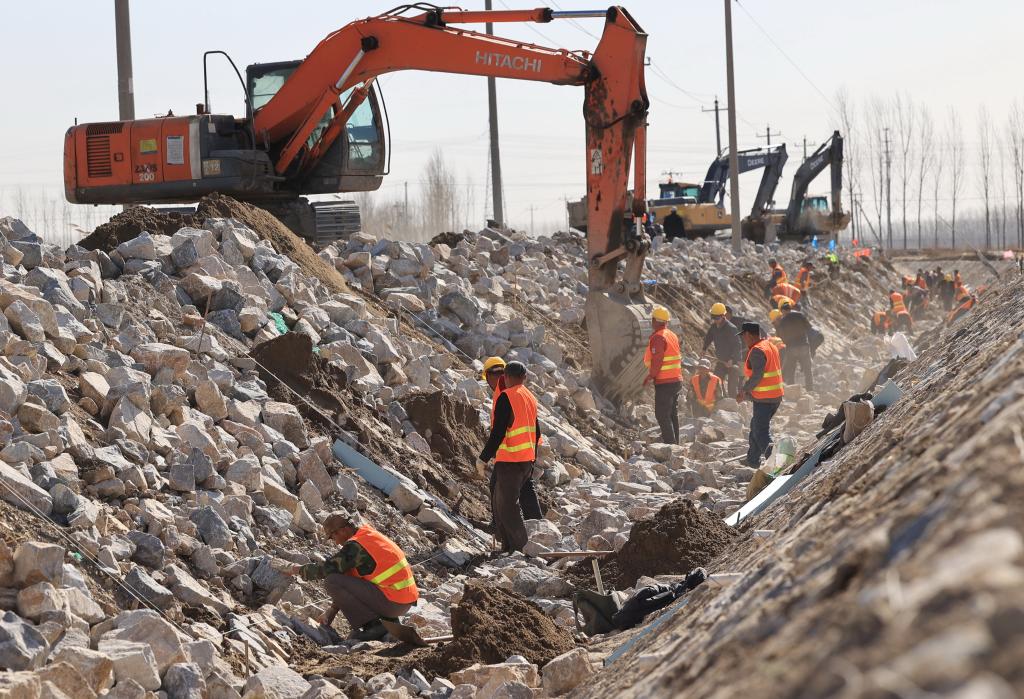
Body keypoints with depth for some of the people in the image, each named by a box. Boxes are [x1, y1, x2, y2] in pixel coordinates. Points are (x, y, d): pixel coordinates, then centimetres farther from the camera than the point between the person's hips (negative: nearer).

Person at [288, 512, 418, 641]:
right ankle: (388, 621, 12)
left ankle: (373, 625, -8)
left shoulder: (356, 546, -13)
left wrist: (301, 570, 8)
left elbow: (327, 569, -12)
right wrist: (332, 610, 22)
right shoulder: (371, 535, 17)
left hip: (393, 603, -10)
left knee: (331, 582, -11)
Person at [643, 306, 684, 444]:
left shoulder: (658, 338, -16)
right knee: (672, 414, 16)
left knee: (662, 415, -6)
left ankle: (670, 444, -10)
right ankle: (675, 443, 20)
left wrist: (650, 376, -10)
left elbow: (657, 360, -21)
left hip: (664, 383, -9)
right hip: (676, 380, 9)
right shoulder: (672, 335, 12)